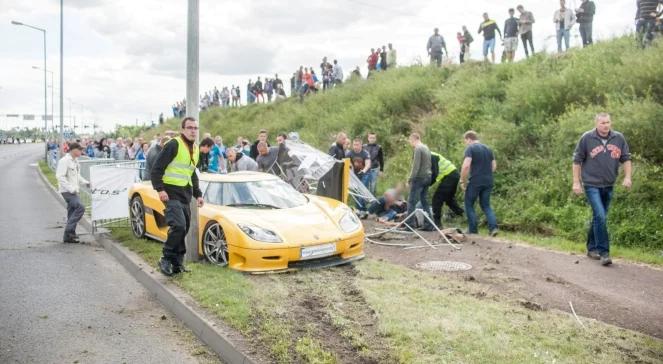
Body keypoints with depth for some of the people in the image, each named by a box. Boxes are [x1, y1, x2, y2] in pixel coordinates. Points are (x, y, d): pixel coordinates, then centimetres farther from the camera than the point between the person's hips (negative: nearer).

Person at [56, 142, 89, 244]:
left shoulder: (75, 161, 16)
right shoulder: (64, 161, -13)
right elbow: (60, 177, -19)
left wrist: (85, 182, 10)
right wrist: (71, 189, -23)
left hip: (74, 191, 9)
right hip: (67, 191, -9)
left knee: (72, 212, 10)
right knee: (80, 208, -21)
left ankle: (68, 236, 16)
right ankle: (69, 231, -15)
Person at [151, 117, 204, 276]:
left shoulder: (195, 149, 16)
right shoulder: (173, 145, -9)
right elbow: (157, 168, -11)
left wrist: (198, 194, 20)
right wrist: (160, 189, -20)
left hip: (186, 195, 8)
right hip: (171, 193, -8)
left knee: (183, 230, 8)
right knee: (179, 226, -20)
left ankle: (177, 263, 17)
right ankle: (166, 259, -5)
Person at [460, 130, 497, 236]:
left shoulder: (470, 148, -7)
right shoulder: (488, 149, 15)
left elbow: (466, 166, -18)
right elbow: (494, 166, 17)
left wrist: (462, 181, -10)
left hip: (475, 182, -6)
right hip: (488, 182, 6)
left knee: (469, 205, 9)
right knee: (486, 205, 15)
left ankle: (473, 230, 8)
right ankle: (493, 227, -3)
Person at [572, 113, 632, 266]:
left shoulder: (619, 138, 2)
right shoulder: (587, 138, -7)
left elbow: (626, 158, 11)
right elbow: (577, 160, -2)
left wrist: (627, 177, -2)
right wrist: (576, 182, -4)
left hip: (608, 186, 5)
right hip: (592, 185, -4)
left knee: (599, 218, 14)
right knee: (600, 216, -15)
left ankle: (592, 248, 29)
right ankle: (604, 252, -8)